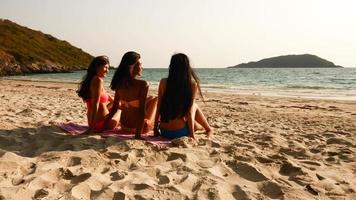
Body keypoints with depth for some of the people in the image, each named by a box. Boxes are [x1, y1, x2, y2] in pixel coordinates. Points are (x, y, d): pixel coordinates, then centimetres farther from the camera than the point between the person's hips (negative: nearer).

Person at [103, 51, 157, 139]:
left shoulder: (120, 83, -3)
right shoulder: (143, 84, -21)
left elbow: (115, 107, 1)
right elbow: (142, 111, -24)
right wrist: (138, 134, -24)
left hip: (124, 126, 6)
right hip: (139, 127, -6)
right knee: (155, 99, 21)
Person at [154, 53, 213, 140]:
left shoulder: (163, 82, -5)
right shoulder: (192, 85, -11)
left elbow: (159, 108, 0)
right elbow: (190, 112, -11)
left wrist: (155, 129, 9)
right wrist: (192, 135, -4)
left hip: (163, 132, 3)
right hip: (179, 132, -3)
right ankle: (209, 129, 40)